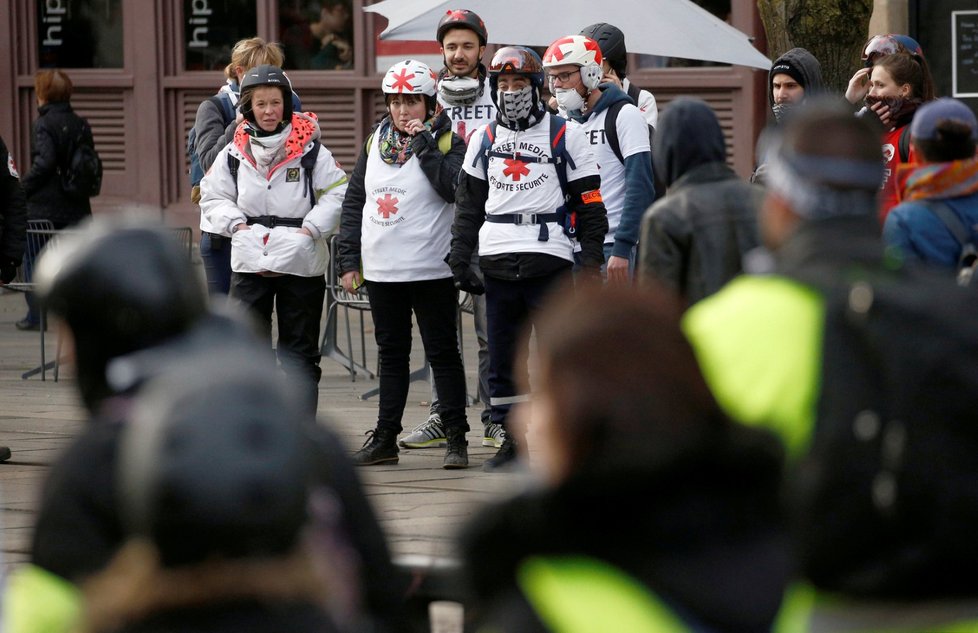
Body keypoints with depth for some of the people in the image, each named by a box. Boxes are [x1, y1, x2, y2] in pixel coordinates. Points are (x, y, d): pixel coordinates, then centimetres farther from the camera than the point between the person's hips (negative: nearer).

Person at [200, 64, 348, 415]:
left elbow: (338, 193, -3)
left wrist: (311, 228, -12)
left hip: (301, 263, -2)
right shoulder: (233, 154, 4)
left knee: (299, 348, 6)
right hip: (249, 263, 2)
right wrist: (236, 224, -5)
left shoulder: (311, 150, -4)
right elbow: (212, 196, 11)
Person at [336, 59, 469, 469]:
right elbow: (354, 202, 13)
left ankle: (456, 437, 4)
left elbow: (454, 188, -22)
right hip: (380, 270, 5)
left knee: (442, 352, -1)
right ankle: (385, 438, 18)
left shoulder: (446, 142, -4)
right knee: (391, 354, 12)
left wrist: (423, 143, -20)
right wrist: (349, 260, 8)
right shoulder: (375, 143, 11)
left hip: (431, 269, -5)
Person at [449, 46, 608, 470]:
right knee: (502, 356, 6)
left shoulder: (565, 135, 3)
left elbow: (589, 203, 1)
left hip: (549, 257, -4)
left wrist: (591, 260, -5)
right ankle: (512, 439, 13)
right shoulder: (484, 139, 14)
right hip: (498, 260, 4)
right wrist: (460, 257, 9)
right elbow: (468, 204, 17)